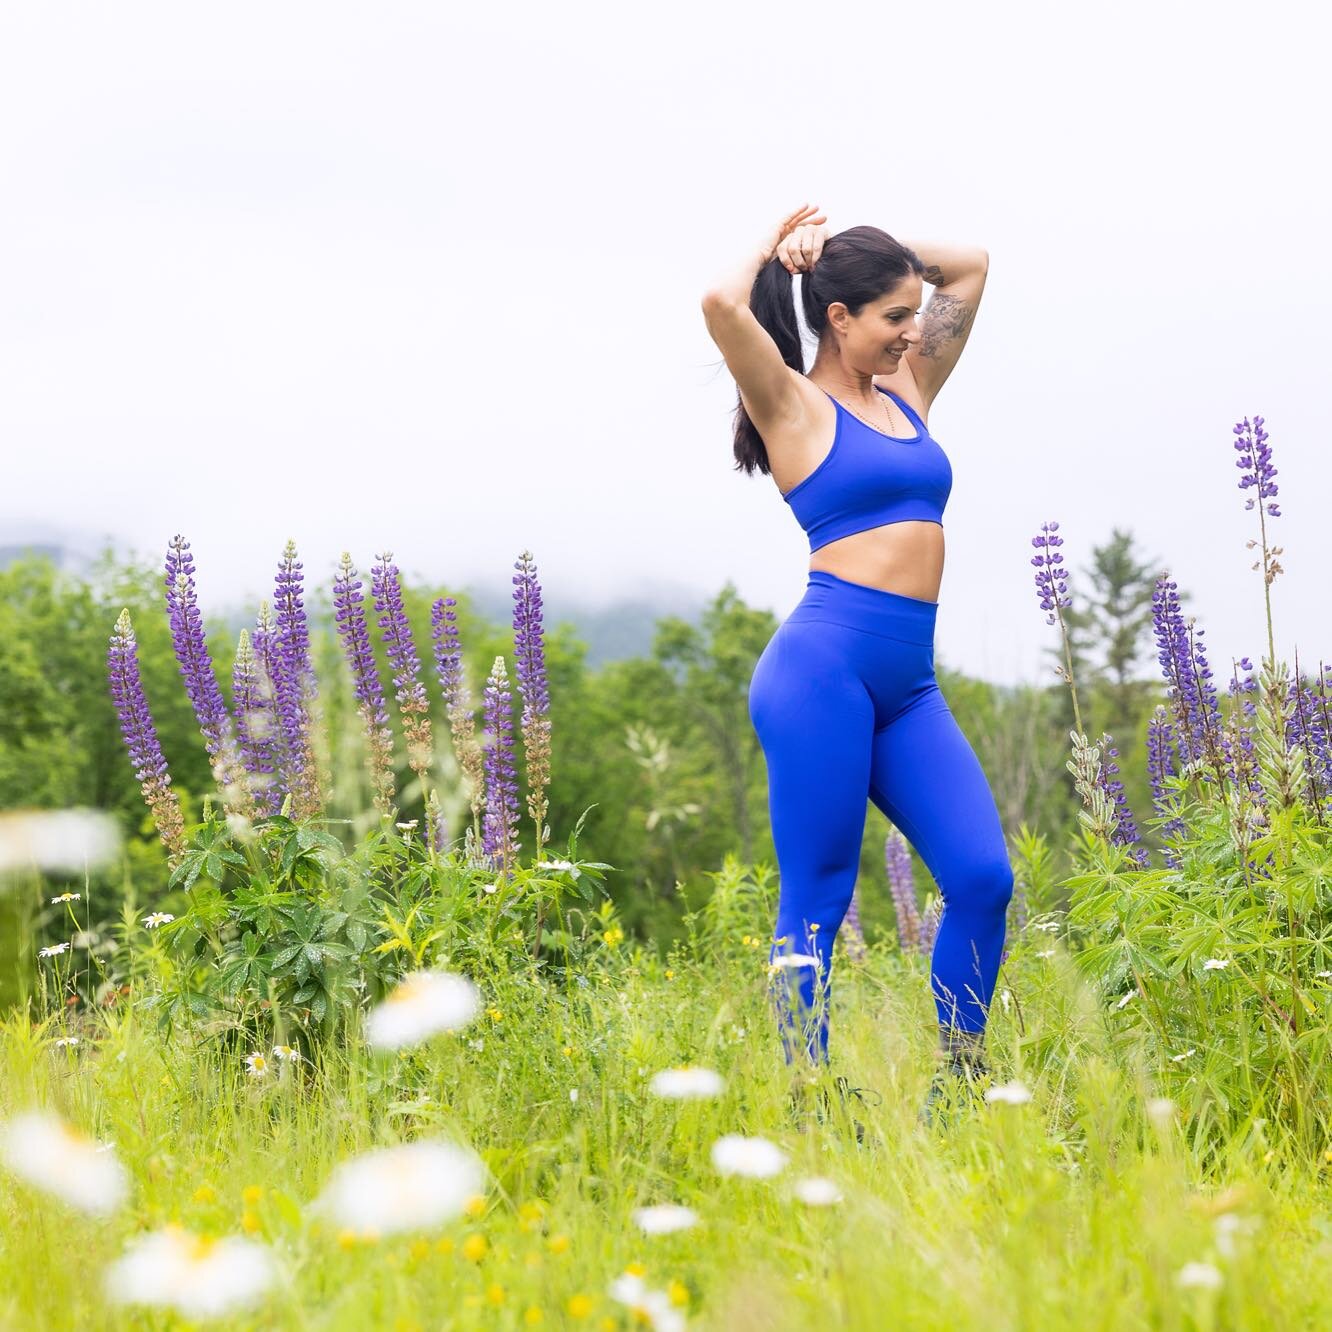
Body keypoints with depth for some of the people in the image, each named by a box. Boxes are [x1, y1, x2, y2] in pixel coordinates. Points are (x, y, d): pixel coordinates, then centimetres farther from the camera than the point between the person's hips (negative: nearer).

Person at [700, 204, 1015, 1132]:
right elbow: (721, 306, -17)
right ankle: (810, 1101, 1)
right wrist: (775, 252, 3)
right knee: (817, 900, -4)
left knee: (984, 876, -5)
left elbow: (971, 269, 30)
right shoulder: (795, 405, 1)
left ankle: (960, 1084, 6)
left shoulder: (908, 393, 20)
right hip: (826, 663, -7)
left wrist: (861, 248, 20)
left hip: (911, 684, 7)